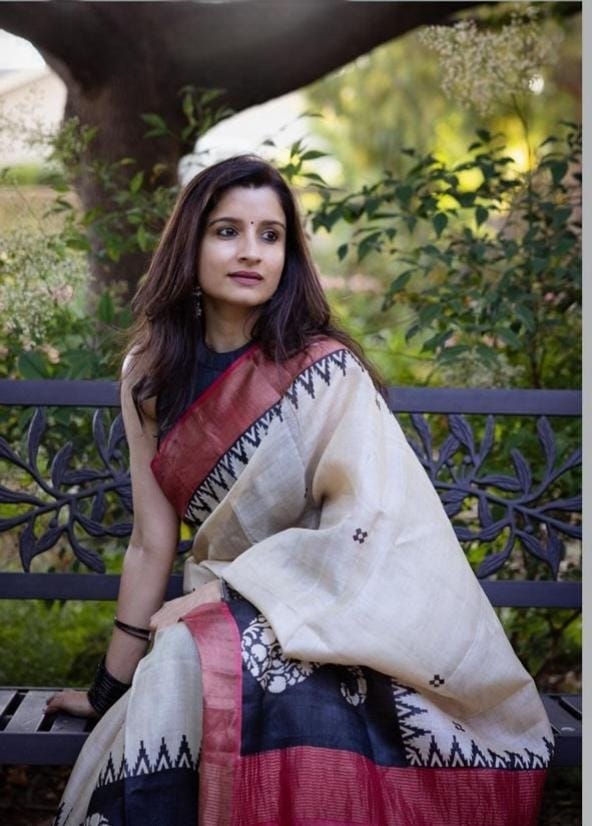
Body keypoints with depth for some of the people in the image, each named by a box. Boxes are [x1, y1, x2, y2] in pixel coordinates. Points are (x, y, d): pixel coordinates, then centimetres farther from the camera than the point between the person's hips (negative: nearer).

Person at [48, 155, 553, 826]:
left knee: (191, 662, -32)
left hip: (327, 615, -4)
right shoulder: (149, 373, 2)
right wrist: (110, 687, 5)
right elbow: (151, 544, 3)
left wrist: (222, 592, -18)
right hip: (222, 613, 4)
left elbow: (368, 525, -19)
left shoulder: (324, 369, -12)